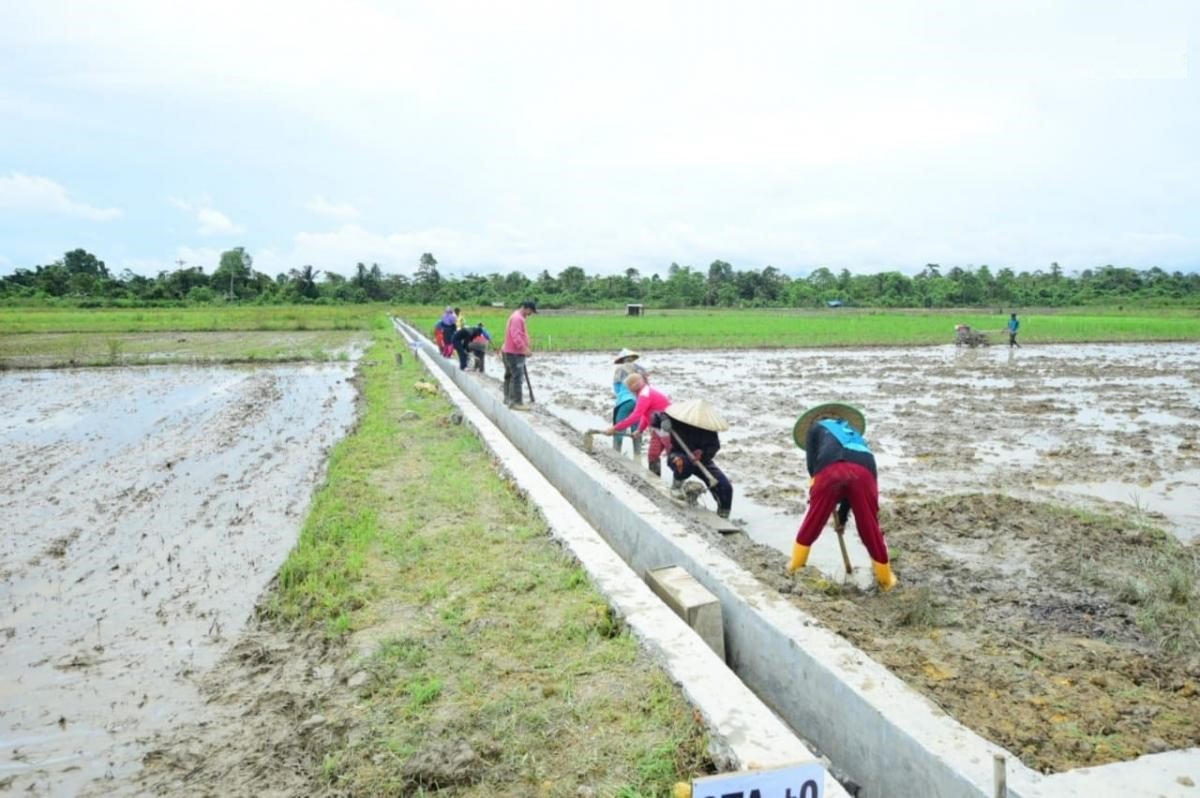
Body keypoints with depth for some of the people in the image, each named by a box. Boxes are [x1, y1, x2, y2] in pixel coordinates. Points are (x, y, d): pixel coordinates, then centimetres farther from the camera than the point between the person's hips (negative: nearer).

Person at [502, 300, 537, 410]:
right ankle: (516, 402, -12)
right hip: (514, 353, -11)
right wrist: (524, 349, -28)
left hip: (509, 351, 11)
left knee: (509, 376, 18)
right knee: (517, 377, -12)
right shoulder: (517, 318, -18)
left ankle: (508, 398, 29)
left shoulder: (518, 317, 16)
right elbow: (516, 336, -27)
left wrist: (525, 349, 20)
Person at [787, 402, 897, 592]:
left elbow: (811, 460, 15)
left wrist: (814, 487, 28)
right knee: (870, 528, 17)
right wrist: (842, 518, 50)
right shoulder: (855, 435, 44)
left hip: (830, 470, -3)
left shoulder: (816, 427, 34)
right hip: (864, 471, 3)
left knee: (812, 523, 16)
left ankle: (795, 565, 32)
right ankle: (886, 579, 28)